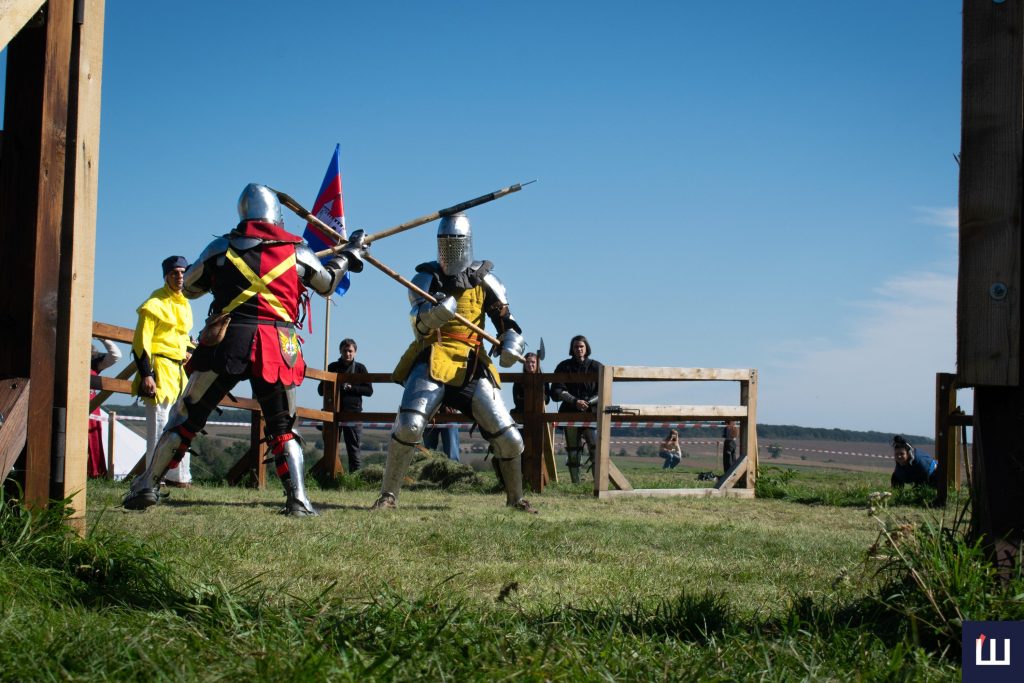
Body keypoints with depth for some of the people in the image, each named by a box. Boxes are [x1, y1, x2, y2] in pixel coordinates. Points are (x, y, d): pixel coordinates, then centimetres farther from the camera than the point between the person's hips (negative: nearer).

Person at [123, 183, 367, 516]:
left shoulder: (222, 247, 8)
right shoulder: (297, 251, 10)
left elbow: (189, 287, 20)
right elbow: (327, 284, 26)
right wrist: (348, 255, 42)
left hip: (227, 343, -1)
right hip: (276, 348, 1)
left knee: (186, 417, 8)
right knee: (282, 427, 12)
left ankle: (147, 486, 9)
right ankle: (298, 498, 0)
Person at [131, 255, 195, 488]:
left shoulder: (185, 305, 17)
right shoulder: (155, 304, -8)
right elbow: (141, 341, -12)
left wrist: (188, 354, 13)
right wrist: (146, 374, -19)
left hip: (179, 370, 9)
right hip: (159, 368, -8)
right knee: (159, 423, -9)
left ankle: (179, 475, 17)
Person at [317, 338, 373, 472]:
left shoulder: (360, 368, 8)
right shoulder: (333, 367, 11)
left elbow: (369, 390, 3)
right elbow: (321, 390, 11)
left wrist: (351, 388, -11)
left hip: (353, 412, -2)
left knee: (354, 449, -1)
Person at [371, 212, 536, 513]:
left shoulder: (483, 279, 6)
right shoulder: (427, 277, 2)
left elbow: (507, 322, 5)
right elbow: (420, 324, -15)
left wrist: (510, 345, -17)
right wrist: (440, 310, -37)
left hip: (472, 368, 2)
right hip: (432, 362, -2)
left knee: (509, 438, -1)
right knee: (409, 425, -23)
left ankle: (516, 498, 22)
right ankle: (388, 495, -8)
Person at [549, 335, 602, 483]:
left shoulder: (595, 367, 6)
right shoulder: (564, 367, 7)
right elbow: (556, 392, -1)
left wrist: (588, 402, -14)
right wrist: (575, 401, -15)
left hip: (591, 414, -1)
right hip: (570, 414, 1)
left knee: (596, 449, -13)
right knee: (573, 452, 2)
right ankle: (575, 484, 6)